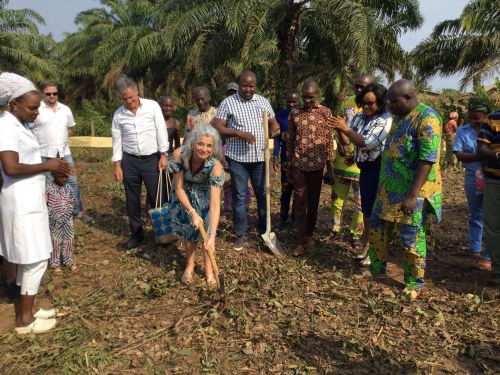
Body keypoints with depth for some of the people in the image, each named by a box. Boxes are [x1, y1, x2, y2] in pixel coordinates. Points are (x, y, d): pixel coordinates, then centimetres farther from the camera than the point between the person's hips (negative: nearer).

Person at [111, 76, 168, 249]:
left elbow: (161, 131, -5)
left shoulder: (152, 106, -5)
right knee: (132, 201, 10)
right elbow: (117, 140, 6)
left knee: (158, 198, 1)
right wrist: (117, 165, 3)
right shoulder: (118, 114, 2)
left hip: (152, 159, -3)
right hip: (129, 161, 3)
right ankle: (136, 234, 25)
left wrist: (163, 155, -8)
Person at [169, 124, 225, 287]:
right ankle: (189, 265, 27)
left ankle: (208, 269, 14)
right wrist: (192, 212, -29)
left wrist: (212, 236, -47)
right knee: (188, 228, 5)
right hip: (184, 194, 2)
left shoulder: (215, 166, -38)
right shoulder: (179, 154, -35)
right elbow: (178, 188, -23)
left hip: (205, 195, -1)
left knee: (205, 229, -7)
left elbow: (215, 203, -42)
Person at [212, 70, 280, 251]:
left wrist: (275, 128, -9)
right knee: (239, 196, 4)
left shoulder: (263, 101, 9)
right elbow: (217, 127, -7)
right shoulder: (228, 103, -2)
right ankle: (241, 234, 16)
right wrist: (239, 133, -19)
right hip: (238, 157, -3)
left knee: (263, 194, 10)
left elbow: (273, 122, 15)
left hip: (260, 157, 3)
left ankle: (265, 230, 25)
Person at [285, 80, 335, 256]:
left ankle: (308, 234, 28)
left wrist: (330, 166, -1)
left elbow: (329, 141, 1)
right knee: (299, 202, 0)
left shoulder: (326, 113, -1)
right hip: (298, 164, 1)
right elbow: (290, 140, 7)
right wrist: (288, 164, 7)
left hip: (317, 164, 0)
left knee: (313, 202, 11)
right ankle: (302, 240, 6)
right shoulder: (294, 113, 3)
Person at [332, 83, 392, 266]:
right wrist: (340, 130, -13)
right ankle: (366, 241, 35)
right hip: (364, 169, 7)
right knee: (366, 209, 19)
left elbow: (367, 143, -23)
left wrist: (346, 129, -25)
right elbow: (345, 141, 7)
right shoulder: (359, 117, 6)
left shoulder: (386, 121, -13)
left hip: (377, 170, -7)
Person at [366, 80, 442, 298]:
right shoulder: (399, 117, 12)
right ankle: (377, 267, 33)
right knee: (377, 226, 15)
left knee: (411, 237, 3)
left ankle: (414, 282, 22)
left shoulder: (426, 118, -16)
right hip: (389, 187, 9)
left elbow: (428, 159, -22)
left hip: (411, 191, -8)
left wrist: (413, 195, -26)